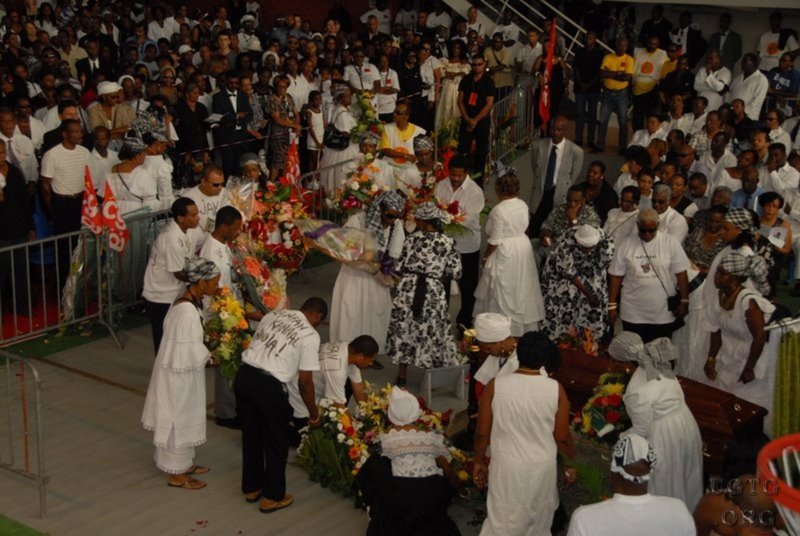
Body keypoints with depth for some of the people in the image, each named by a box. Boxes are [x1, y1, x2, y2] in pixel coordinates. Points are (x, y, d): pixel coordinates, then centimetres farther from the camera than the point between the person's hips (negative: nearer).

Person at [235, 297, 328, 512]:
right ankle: (273, 497, 23)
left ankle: (251, 488, 37)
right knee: (276, 442, 13)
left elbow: (256, 344, 16)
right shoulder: (310, 335, -3)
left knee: (251, 436, 23)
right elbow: (305, 381, -3)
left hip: (243, 375, 6)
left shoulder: (273, 315, 14)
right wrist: (314, 414, 9)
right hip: (269, 385, -6)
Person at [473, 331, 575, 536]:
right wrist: (572, 457, 16)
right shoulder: (555, 389, -12)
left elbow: (482, 432, -6)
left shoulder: (495, 386, -13)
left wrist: (479, 461, 10)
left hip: (507, 465, -1)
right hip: (542, 465, 1)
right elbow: (562, 437, -5)